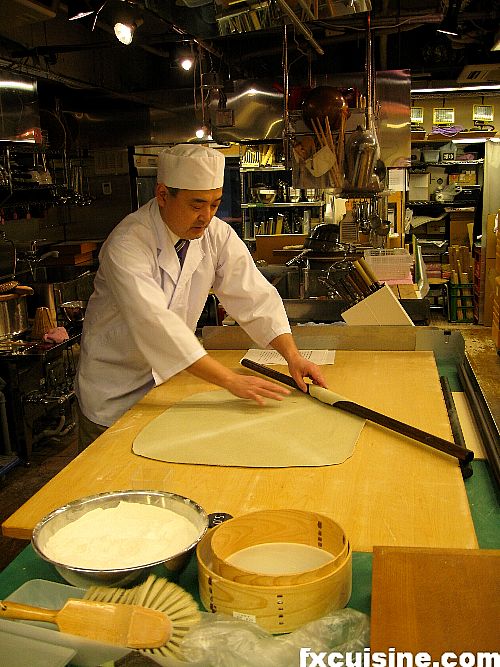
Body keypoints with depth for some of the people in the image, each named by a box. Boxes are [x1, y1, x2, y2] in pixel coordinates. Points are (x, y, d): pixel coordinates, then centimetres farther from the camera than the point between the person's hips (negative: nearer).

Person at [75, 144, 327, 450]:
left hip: (169, 377, 5)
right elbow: (154, 322, -36)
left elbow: (254, 295, -9)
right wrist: (231, 380, -39)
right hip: (115, 389, -4)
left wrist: (292, 355, -23)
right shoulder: (127, 244, -27)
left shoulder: (218, 235, -9)